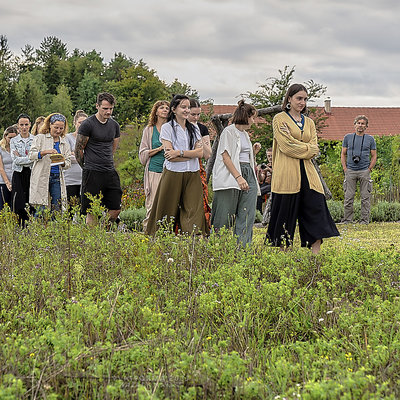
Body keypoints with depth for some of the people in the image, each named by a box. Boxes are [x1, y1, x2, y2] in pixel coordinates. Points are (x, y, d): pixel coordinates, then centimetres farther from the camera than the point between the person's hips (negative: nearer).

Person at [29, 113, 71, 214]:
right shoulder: (40, 138, 3)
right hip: (41, 178, -4)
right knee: (41, 210, -9)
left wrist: (62, 162, -11)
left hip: (57, 178, 4)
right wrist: (45, 152, -25)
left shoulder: (64, 143, 15)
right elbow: (31, 155, -9)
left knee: (56, 210, 0)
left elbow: (68, 163, 13)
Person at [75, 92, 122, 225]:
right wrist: (87, 167, 6)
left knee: (116, 209, 3)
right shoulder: (88, 124, -7)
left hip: (110, 172, 6)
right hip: (93, 174, -6)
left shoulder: (114, 125, 11)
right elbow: (78, 150, -2)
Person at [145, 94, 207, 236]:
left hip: (192, 176, 4)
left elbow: (200, 153, 1)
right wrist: (192, 154, -8)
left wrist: (180, 152, -11)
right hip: (173, 174, -3)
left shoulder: (194, 129, 14)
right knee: (169, 211, -1)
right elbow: (169, 156, -9)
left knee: (194, 211, -4)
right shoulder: (167, 127, 1)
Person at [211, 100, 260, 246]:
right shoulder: (229, 131, -3)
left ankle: (243, 247, -5)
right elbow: (225, 156, -12)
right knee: (226, 216, -6)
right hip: (231, 175, -8)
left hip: (248, 174, 8)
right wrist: (238, 177, -20)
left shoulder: (245, 134, 22)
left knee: (247, 215, -3)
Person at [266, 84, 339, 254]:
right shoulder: (280, 119, 3)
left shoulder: (309, 122, 19)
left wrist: (296, 145, -5)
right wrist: (306, 148, -4)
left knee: (315, 209, -5)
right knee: (286, 212, -3)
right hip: (287, 174, -5)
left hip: (308, 173, 5)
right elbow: (286, 146, -9)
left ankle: (316, 255, -7)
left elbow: (314, 149, 7)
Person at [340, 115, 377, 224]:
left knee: (365, 197, 0)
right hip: (350, 171, 1)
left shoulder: (370, 139, 8)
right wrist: (345, 169, 3)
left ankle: (364, 220, 5)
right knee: (348, 197, -1)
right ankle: (347, 220, 5)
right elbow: (343, 154, 13)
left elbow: (373, 156, 10)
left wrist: (369, 169, -2)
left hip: (364, 171, 0)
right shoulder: (348, 137, 10)